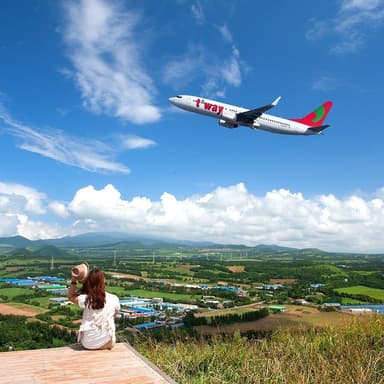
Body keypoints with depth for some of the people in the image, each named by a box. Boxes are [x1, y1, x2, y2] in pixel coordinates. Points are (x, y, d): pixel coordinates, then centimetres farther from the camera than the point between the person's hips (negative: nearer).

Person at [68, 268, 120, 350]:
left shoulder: (85, 299, -16)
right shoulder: (114, 299, -12)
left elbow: (71, 297, 5)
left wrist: (73, 280, -4)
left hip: (88, 344, 0)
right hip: (107, 343, 0)